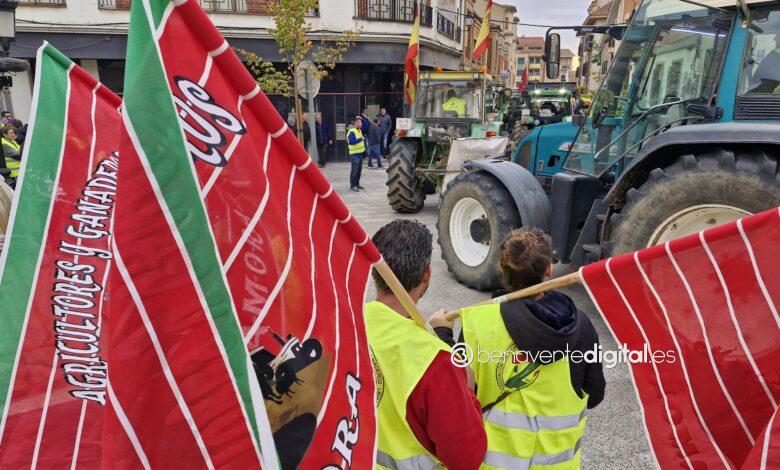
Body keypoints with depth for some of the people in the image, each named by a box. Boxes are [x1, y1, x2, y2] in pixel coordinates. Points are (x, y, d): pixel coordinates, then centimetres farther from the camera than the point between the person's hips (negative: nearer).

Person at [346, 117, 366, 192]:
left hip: (360, 153, 9)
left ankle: (357, 184, 22)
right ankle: (352, 186, -1)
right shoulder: (352, 132, -14)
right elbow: (351, 142, -28)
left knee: (359, 170, 13)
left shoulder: (359, 131, 14)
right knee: (354, 170, -7)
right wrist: (360, 139, -25)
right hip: (354, 154, -9)